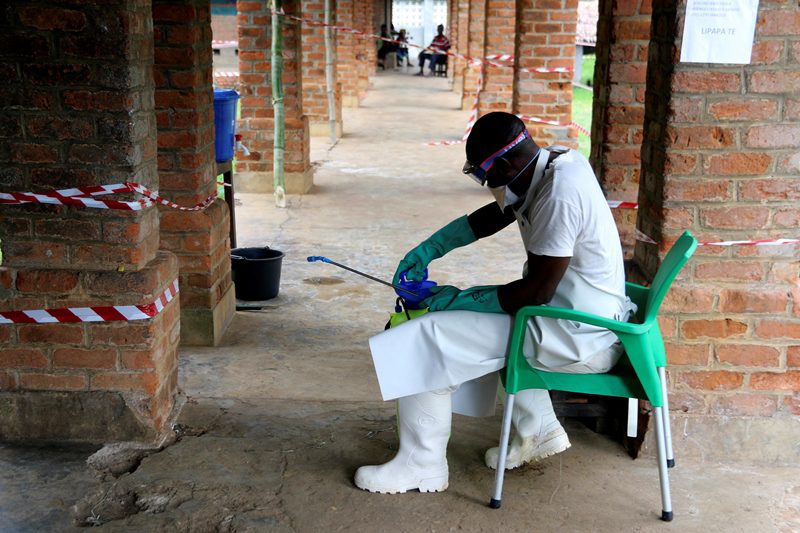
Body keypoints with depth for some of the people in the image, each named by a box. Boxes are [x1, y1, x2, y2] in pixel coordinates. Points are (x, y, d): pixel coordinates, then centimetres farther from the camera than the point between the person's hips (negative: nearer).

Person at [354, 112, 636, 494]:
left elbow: (538, 291, -23)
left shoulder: (560, 193, -26)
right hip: (585, 317, 10)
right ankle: (538, 430, 27)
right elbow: (493, 215, 16)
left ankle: (422, 466, 3)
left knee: (429, 338, -10)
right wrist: (428, 249, 9)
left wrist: (460, 301, -13)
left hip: (577, 336, -10)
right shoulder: (551, 163, 3)